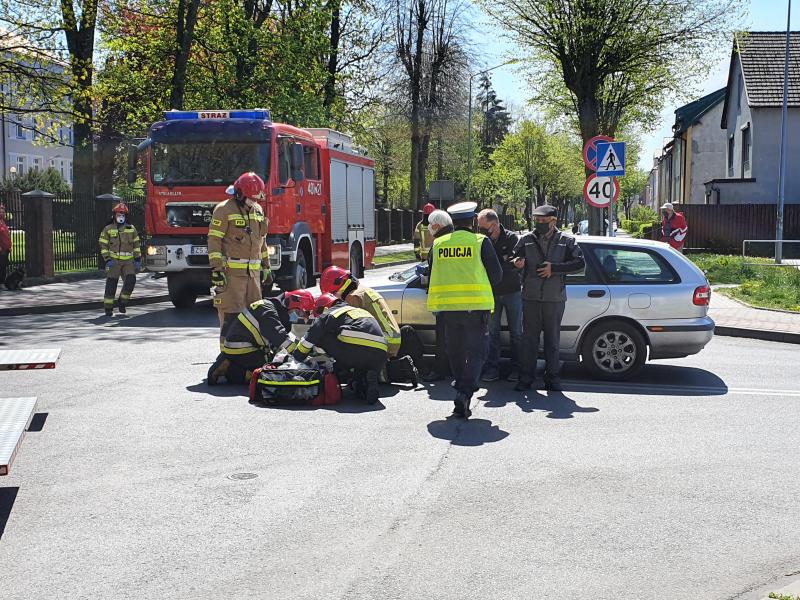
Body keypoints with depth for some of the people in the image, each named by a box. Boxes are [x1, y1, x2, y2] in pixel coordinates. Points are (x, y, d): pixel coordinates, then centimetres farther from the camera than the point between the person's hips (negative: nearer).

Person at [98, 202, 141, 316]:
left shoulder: (132, 229, 11)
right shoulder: (108, 229, 4)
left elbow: (137, 245, 14)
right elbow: (103, 246, 2)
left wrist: (138, 260, 6)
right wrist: (107, 260, -10)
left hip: (128, 261, 2)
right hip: (114, 261, -2)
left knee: (131, 280, -14)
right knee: (111, 284, -4)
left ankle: (122, 302, 4)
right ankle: (108, 307, 3)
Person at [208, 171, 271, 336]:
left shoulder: (258, 210, 17)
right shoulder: (224, 209, -6)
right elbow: (214, 240, -10)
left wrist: (266, 266, 21)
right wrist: (217, 269, -16)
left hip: (253, 271, 7)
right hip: (231, 272, -7)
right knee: (231, 313, -9)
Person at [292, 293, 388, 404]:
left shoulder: (327, 314, 21)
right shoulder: (361, 310, 40)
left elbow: (308, 340, 20)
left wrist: (296, 358, 35)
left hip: (355, 348, -5)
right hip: (380, 353, 5)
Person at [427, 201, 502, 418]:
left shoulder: (438, 244, 7)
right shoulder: (481, 242, -3)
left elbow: (431, 274, 16)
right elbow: (496, 275, 0)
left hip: (447, 306, 3)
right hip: (475, 305, -3)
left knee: (455, 352, 16)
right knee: (476, 352, 0)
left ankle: (462, 390, 25)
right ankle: (464, 393, -18)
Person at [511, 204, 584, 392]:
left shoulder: (566, 241, 4)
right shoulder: (526, 240, 7)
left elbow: (579, 262, -4)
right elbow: (513, 258, 4)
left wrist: (554, 268, -13)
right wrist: (516, 262, -21)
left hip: (555, 298, -1)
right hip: (530, 298, 1)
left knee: (553, 338, 7)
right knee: (529, 338, 2)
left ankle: (552, 377, 15)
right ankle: (526, 377, 8)